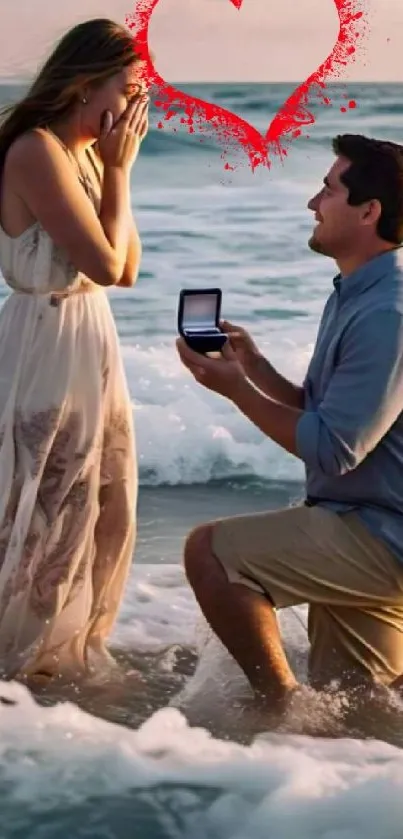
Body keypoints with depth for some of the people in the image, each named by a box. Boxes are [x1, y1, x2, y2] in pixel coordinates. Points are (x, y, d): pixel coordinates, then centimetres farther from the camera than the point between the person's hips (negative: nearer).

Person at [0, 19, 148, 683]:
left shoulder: (87, 155, 9)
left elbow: (129, 269, 8)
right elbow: (104, 263, -21)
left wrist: (116, 168, 2)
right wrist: (118, 171, -11)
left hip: (93, 344, 9)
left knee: (102, 512, 17)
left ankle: (67, 651, 32)